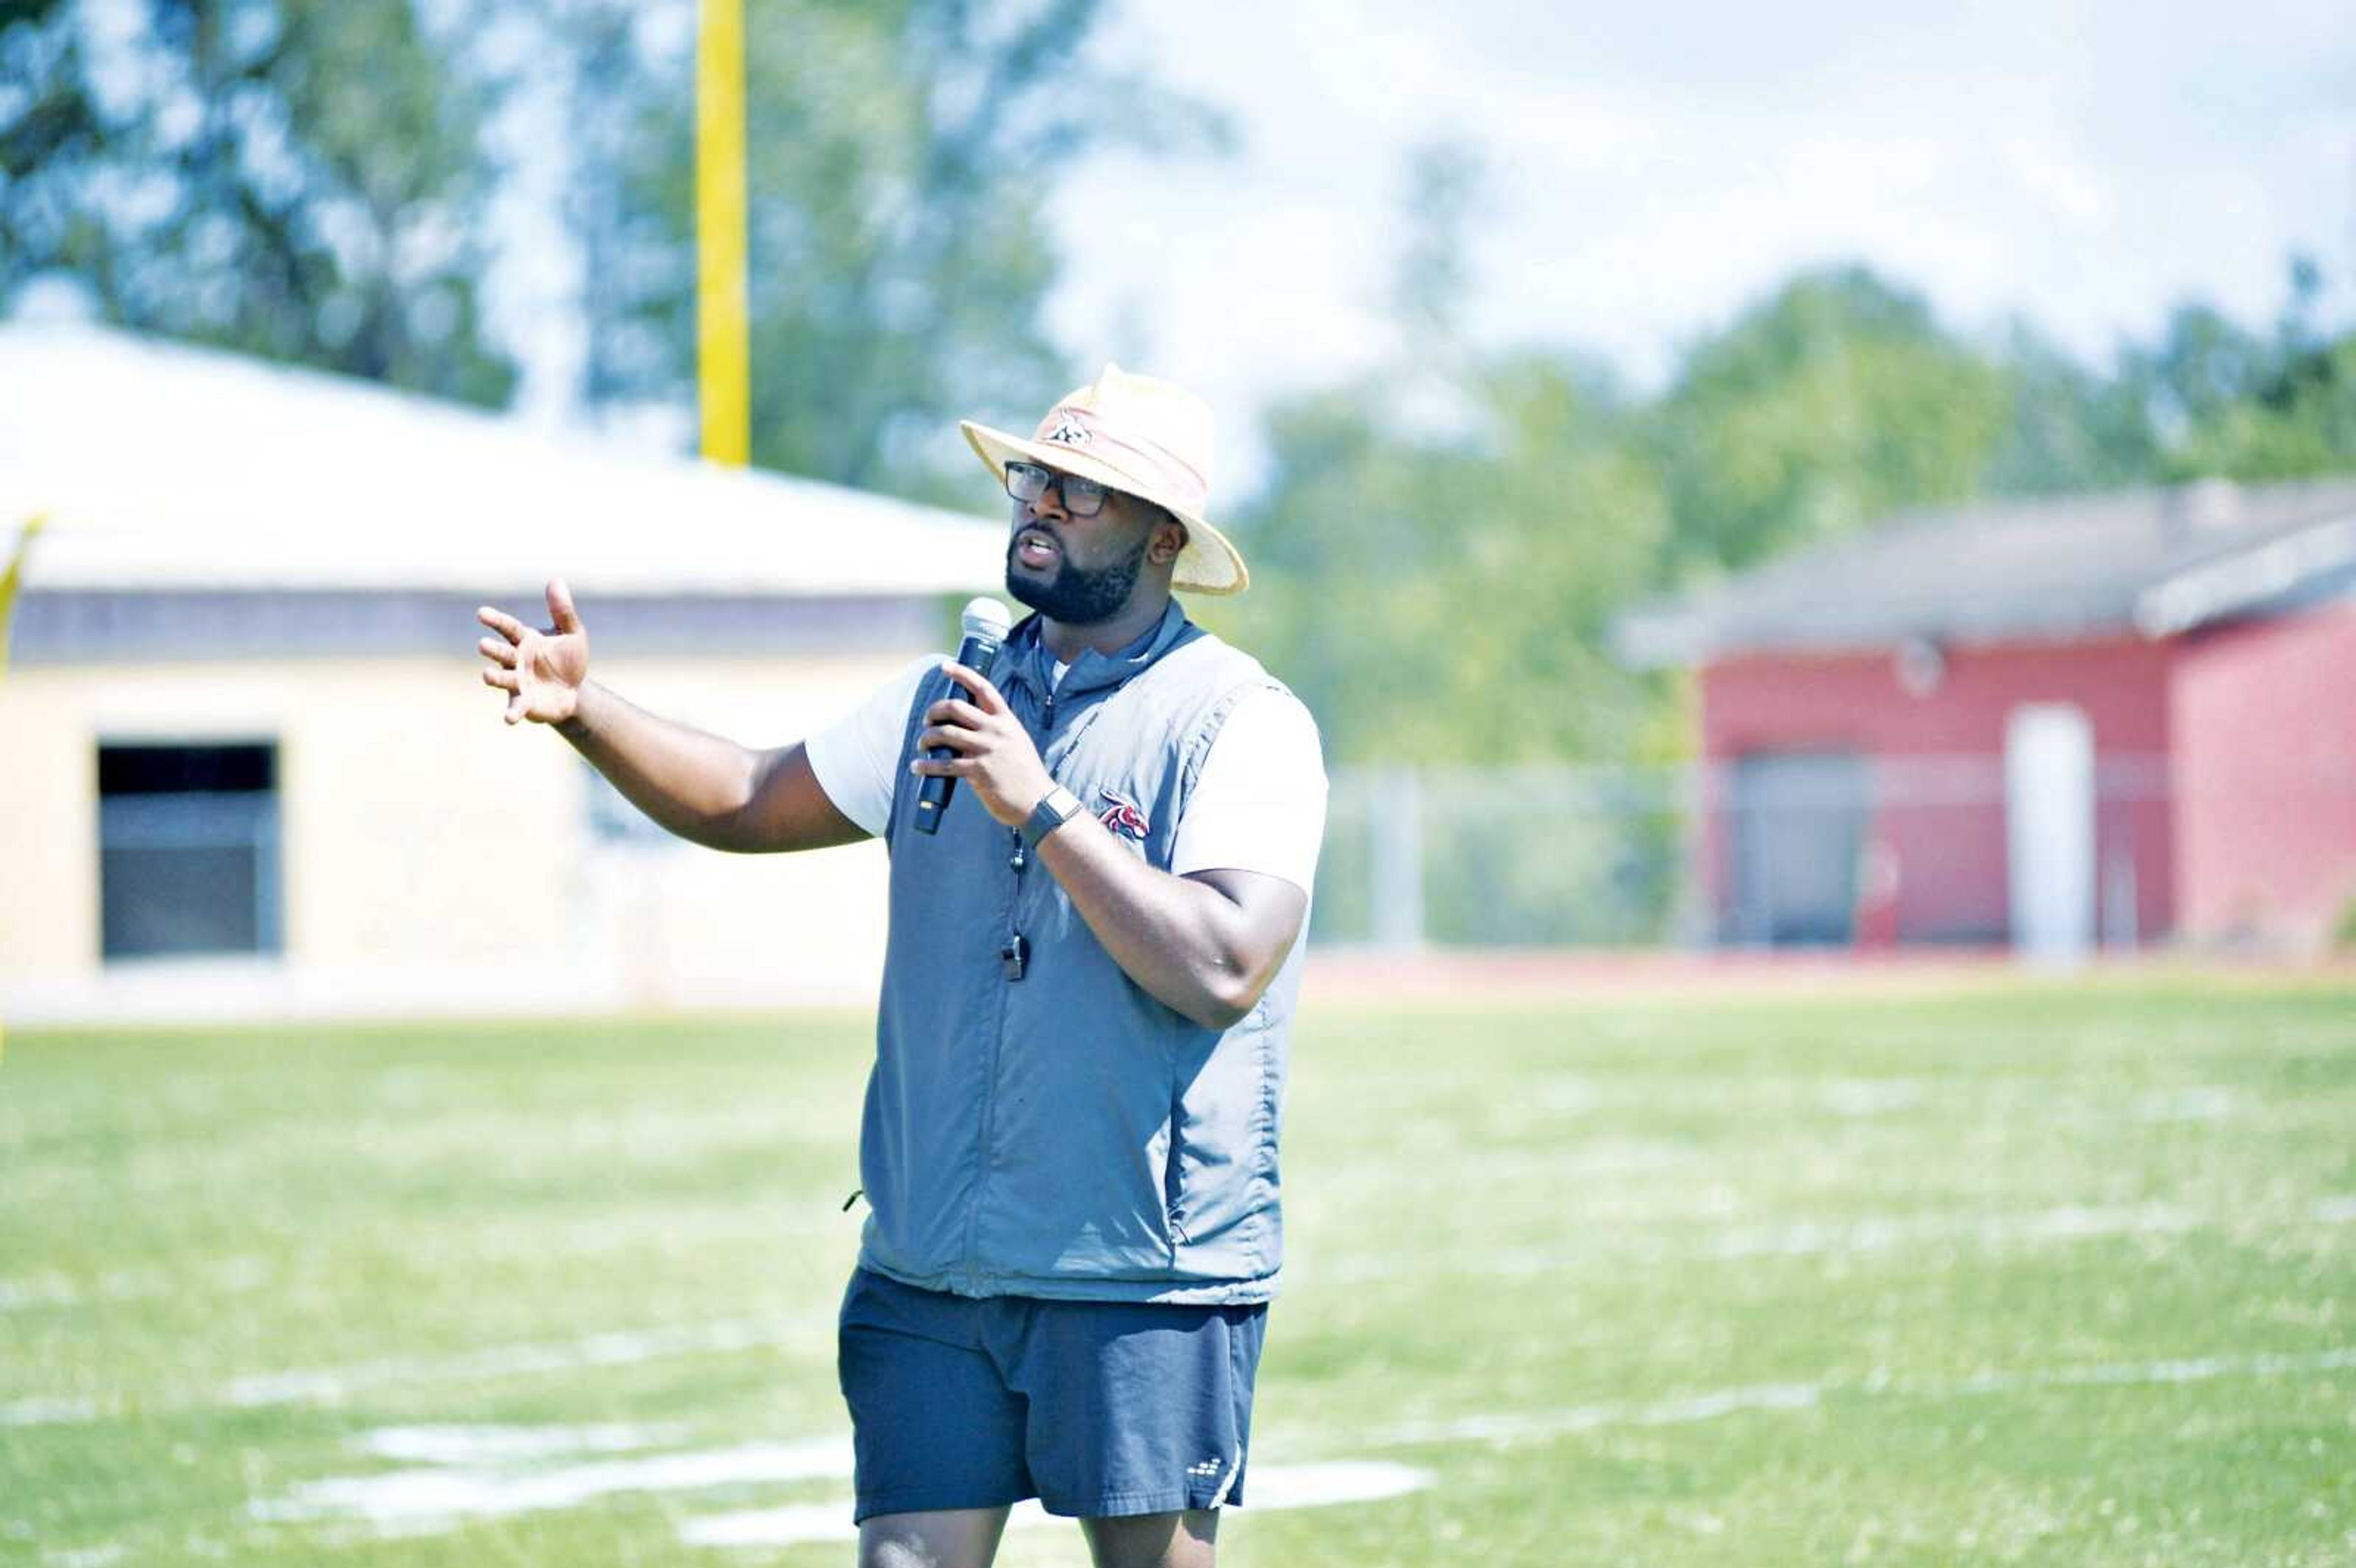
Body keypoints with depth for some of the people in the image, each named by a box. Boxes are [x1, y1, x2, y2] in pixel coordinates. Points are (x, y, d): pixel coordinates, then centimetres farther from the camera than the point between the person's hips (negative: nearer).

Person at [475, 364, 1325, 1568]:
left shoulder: (1242, 723, -7)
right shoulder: (951, 700, 13)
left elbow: (1223, 970, -19)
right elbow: (750, 803, 15)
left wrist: (1040, 809, -19)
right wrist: (584, 711, 0)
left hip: (1146, 1282, -5)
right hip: (929, 1273, 5)